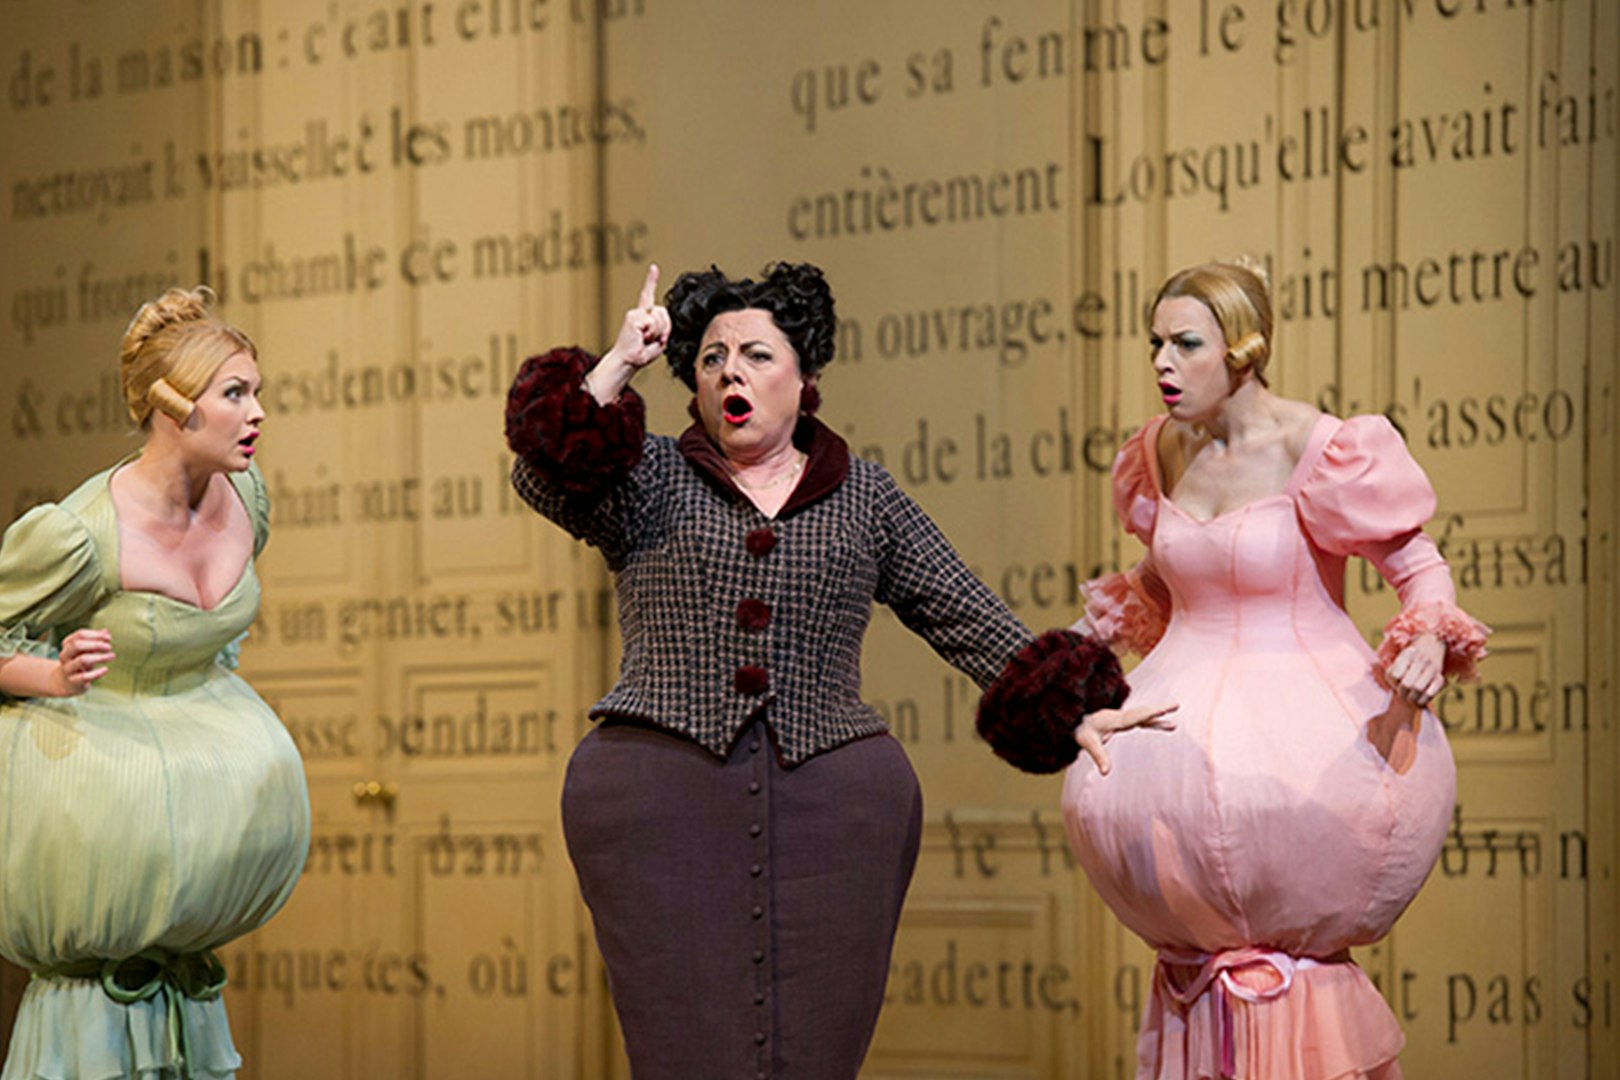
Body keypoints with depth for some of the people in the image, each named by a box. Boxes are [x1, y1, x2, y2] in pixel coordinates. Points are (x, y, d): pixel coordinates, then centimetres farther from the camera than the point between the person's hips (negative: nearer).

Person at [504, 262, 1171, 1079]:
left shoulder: (863, 495, 14)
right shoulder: (650, 481, 11)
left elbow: (965, 618, 12)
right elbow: (546, 475, -8)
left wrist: (1070, 711, 5)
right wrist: (619, 364, -10)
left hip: (832, 801, 1)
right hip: (661, 793, -1)